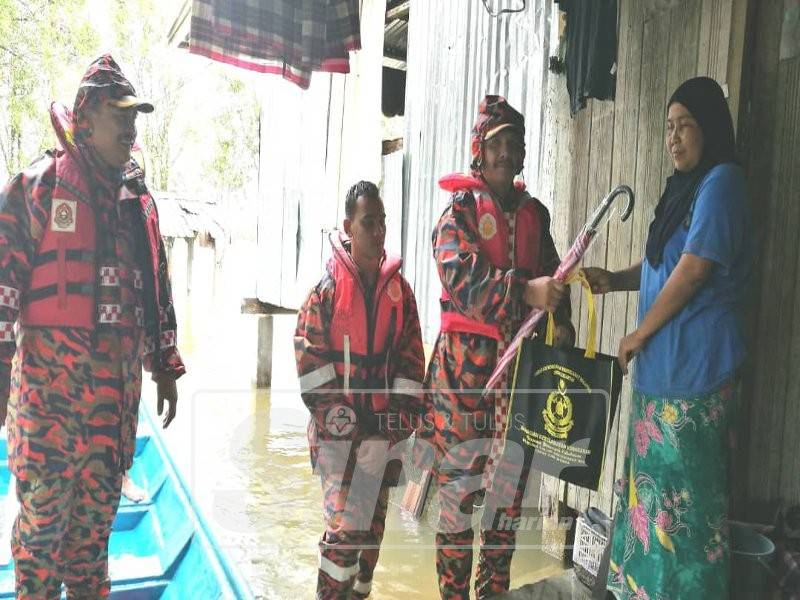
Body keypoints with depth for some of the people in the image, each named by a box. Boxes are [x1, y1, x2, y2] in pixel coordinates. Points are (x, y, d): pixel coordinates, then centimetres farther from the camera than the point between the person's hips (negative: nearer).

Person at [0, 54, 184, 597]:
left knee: (98, 511, 14)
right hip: (50, 379, -5)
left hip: (119, 384, 5)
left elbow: (156, 290, 18)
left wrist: (166, 367, 16)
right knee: (44, 513, 2)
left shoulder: (138, 199, 14)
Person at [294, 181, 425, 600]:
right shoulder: (328, 287, -6)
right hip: (337, 428, -4)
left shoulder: (399, 288, 5)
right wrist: (333, 413, -11)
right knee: (344, 525, -7)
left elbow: (411, 354, 7)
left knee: (373, 522, 12)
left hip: (382, 427, 4)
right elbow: (309, 356, -7)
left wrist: (405, 410, -1)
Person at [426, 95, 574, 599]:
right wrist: (525, 291, -29)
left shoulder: (535, 212, 14)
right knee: (461, 479, -1)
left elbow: (551, 273, 20)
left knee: (510, 481, 11)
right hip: (467, 357, -5)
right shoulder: (462, 207, -2)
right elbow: (461, 277, -17)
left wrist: (561, 321, 3)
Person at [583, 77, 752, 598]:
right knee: (658, 479, 15)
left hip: (694, 364, -9)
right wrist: (613, 280, 5)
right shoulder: (688, 185, 19)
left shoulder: (721, 181, -9)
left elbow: (695, 267, -17)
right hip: (664, 361, 9)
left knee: (685, 487, -1)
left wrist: (639, 334, -10)